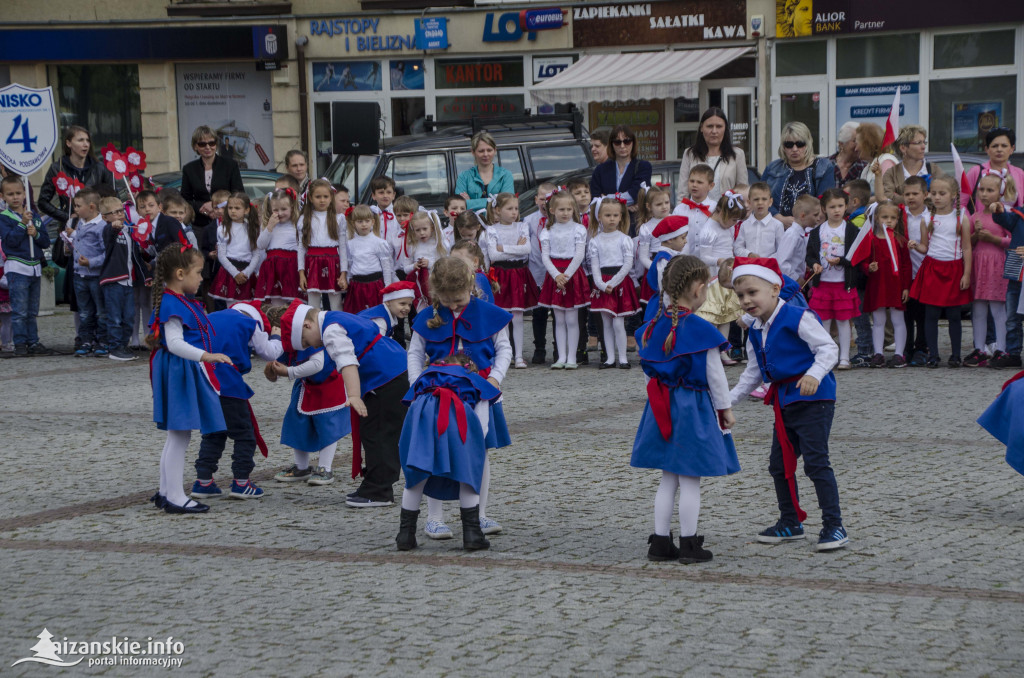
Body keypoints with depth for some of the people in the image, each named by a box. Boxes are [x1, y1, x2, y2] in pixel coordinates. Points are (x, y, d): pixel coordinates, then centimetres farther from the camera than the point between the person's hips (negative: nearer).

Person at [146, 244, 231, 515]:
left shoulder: (182, 301, 14)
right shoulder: (172, 305, -20)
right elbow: (174, 342, -29)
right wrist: (207, 356, -37)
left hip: (189, 372, 11)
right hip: (180, 373, -11)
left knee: (176, 437, 17)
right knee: (179, 436, -6)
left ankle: (166, 492, 24)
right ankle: (174, 497, -2)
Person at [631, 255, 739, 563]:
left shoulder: (653, 327, 3)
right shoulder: (701, 330, -16)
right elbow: (715, 375, -11)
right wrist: (725, 409, 0)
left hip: (663, 408, 6)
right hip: (695, 408, -6)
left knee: (669, 477, 14)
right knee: (690, 479, 2)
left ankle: (660, 542, 14)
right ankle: (689, 545, 7)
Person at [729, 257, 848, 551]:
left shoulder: (797, 317, -14)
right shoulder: (756, 332, 11)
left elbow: (828, 347, -17)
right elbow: (753, 372, 21)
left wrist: (814, 374, -33)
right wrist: (729, 398, 18)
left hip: (813, 400, -9)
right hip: (784, 402, 9)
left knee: (816, 461, -11)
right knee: (779, 464, 14)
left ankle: (834, 526, -6)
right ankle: (790, 523, 28)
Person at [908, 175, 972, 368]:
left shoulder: (961, 218, 0)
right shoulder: (928, 219, 4)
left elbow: (966, 248, 1)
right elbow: (925, 247, 8)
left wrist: (966, 274, -4)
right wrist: (916, 246, -15)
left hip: (954, 269, -1)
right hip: (932, 269, 1)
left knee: (953, 315, 3)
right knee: (931, 314, 1)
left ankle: (955, 354, 12)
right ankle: (933, 354, 7)